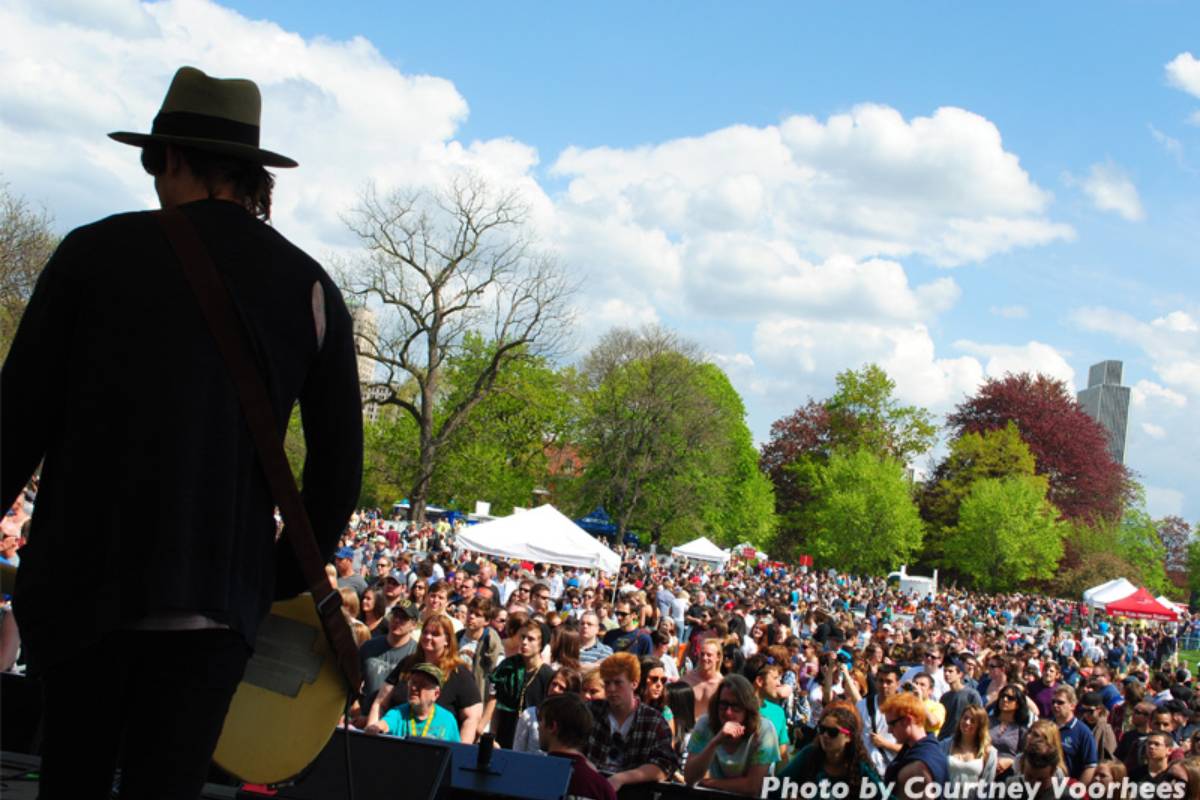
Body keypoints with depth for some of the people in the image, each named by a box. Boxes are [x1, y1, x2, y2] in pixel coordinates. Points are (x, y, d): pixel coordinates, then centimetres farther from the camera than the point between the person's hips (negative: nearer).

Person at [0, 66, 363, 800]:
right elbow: (339, 463, 5)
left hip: (83, 577, -1)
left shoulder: (96, 251, 0)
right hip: (221, 597, 1)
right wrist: (285, 581, 15)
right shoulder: (310, 289, 6)